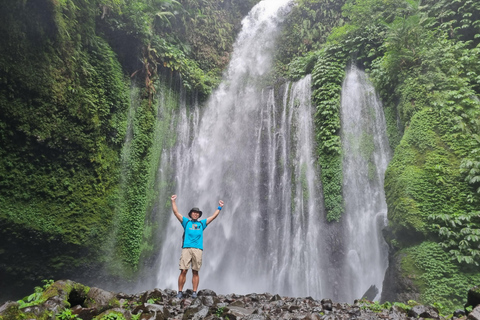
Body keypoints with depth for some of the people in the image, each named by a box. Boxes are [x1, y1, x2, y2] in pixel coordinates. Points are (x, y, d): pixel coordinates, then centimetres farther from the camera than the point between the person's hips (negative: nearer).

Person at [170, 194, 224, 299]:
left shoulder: (202, 223, 21)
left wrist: (219, 207, 24)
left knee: (195, 272, 1)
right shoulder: (186, 222, 18)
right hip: (186, 249, -1)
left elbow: (213, 216, 24)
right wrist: (173, 201, 13)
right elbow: (176, 212, 15)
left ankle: (194, 292, 5)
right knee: (183, 271, -7)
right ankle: (180, 292, 0)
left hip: (198, 249, 1)